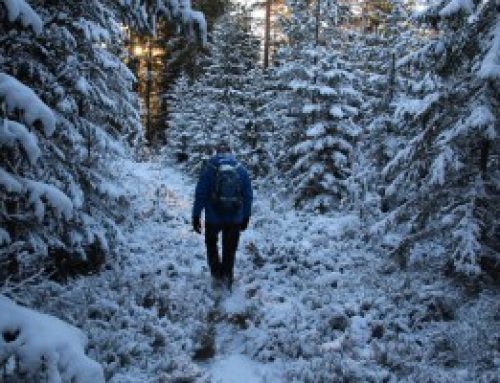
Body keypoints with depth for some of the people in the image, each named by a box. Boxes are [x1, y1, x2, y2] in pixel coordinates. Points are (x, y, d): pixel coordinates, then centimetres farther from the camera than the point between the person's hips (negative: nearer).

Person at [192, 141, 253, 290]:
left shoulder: (209, 169, -9)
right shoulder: (242, 170, -2)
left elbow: (200, 194, -9)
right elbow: (248, 196, 2)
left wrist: (196, 216, -1)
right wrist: (246, 217, 11)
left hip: (213, 218, -2)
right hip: (235, 218, 2)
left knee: (211, 243, 22)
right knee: (230, 248, 19)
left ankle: (216, 273, 16)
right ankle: (227, 276, 24)